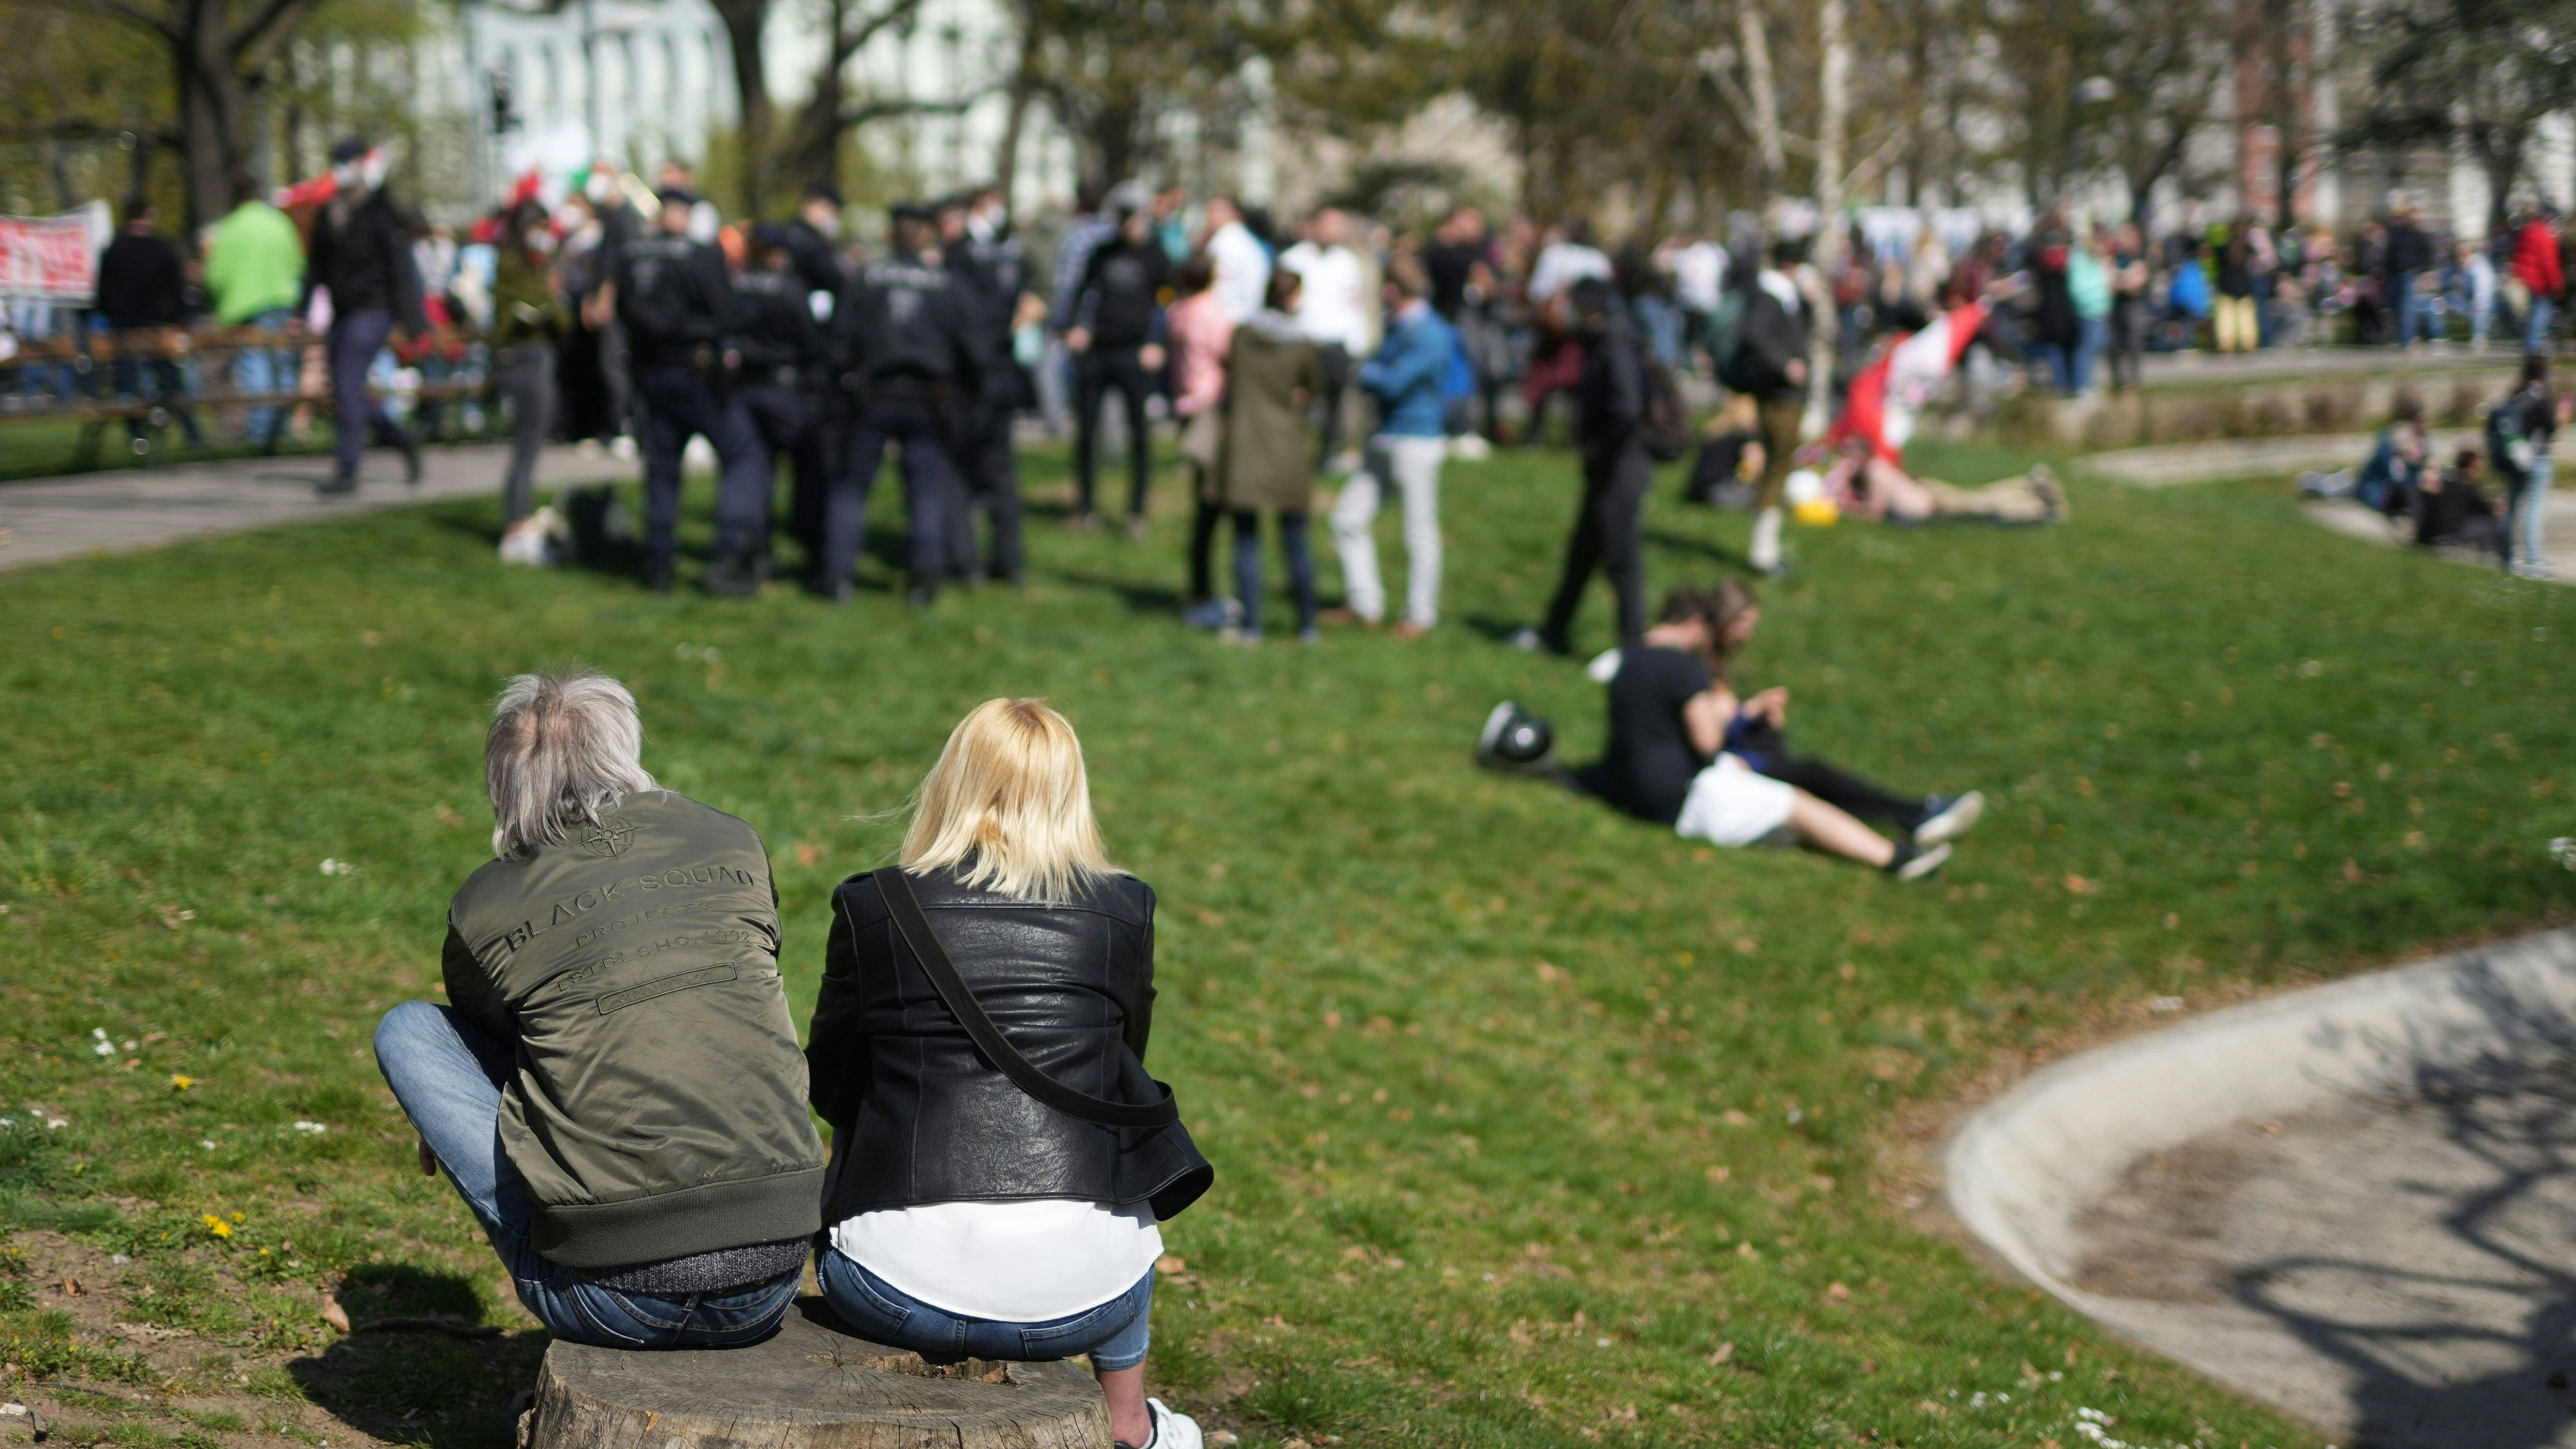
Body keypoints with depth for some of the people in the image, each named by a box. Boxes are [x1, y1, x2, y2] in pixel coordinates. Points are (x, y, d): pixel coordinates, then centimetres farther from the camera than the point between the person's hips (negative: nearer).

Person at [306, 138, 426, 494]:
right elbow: (317, 267, 18)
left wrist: (409, 318, -14)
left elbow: (401, 268, -10)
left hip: (371, 312, -8)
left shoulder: (382, 212, -7)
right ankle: (405, 443, 25)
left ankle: (347, 471, -10)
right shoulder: (329, 214, 13)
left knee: (348, 387, -13)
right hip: (342, 314, 8)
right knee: (344, 392, 8)